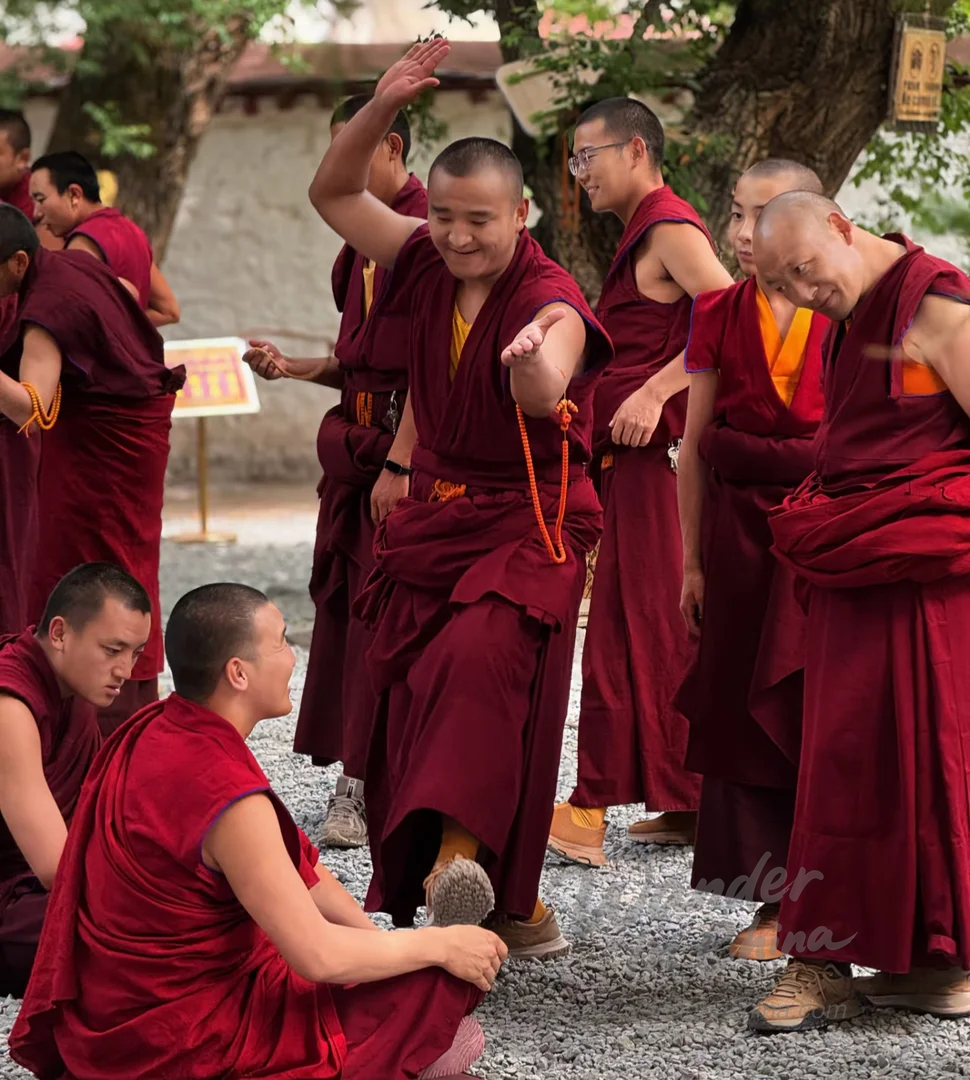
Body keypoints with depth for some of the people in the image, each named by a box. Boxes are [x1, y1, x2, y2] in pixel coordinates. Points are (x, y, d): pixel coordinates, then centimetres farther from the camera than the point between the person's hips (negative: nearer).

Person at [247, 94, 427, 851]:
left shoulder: (424, 229, -12)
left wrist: (399, 464, -20)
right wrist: (291, 366, 10)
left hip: (405, 443, -9)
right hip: (357, 440, 9)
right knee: (342, 603, 9)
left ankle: (368, 793, -3)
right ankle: (356, 784, 16)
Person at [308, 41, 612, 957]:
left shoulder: (550, 301, -19)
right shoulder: (427, 266, 0)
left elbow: (542, 397, -39)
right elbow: (333, 193, 4)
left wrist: (532, 358, -63)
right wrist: (381, 107, -12)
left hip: (528, 524, -6)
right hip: (433, 514, 7)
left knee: (480, 661, -31)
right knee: (415, 699, 6)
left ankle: (462, 850, -43)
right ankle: (515, 908, 15)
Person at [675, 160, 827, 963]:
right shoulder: (719, 314, 4)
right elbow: (695, 445, 6)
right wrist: (693, 561, 5)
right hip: (740, 528, 3)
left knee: (813, 709, -5)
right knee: (744, 709, 3)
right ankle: (777, 899, 12)